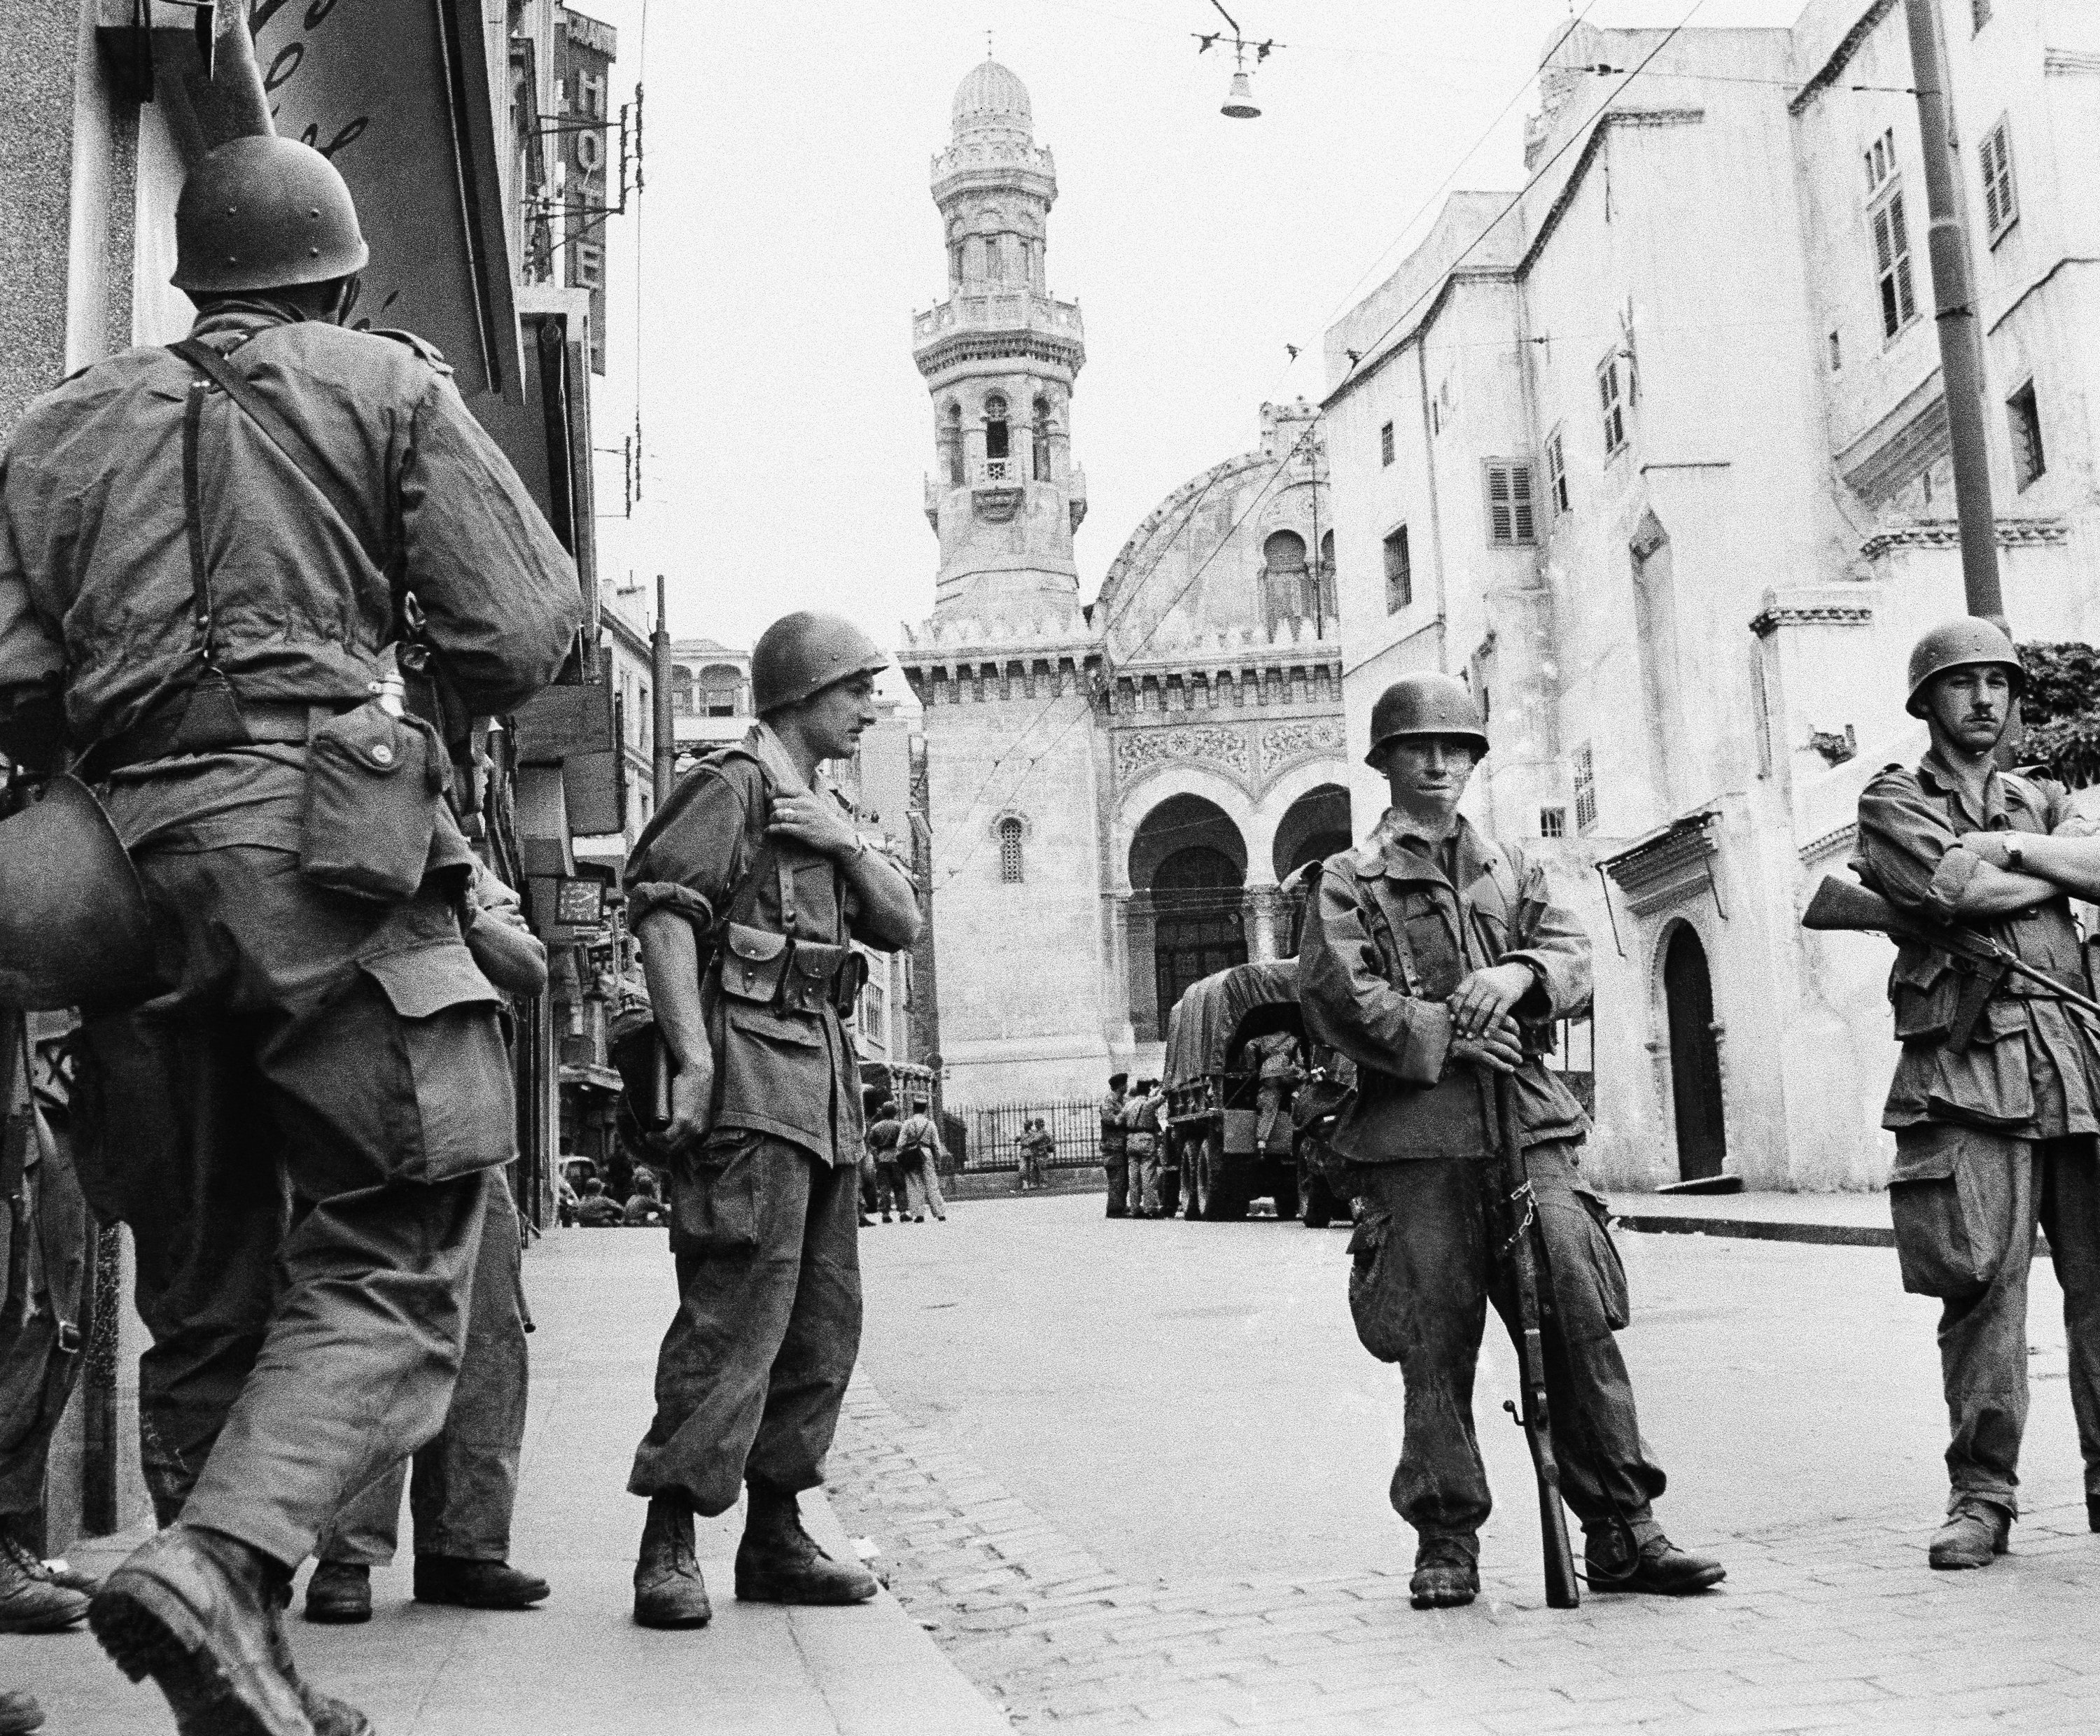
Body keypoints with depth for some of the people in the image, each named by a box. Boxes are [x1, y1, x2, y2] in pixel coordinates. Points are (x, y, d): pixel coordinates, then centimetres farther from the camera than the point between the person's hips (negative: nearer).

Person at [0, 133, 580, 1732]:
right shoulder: (388, 386, 9)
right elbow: (527, 626, 0)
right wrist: (450, 692, 20)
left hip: (131, 872, 5)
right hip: (323, 845, -4)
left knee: (208, 1308, 11)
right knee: (389, 1273, -3)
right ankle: (218, 1568, -24)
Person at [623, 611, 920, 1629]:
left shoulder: (823, 808, 24)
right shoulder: (734, 785, -4)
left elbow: (902, 924, 18)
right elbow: (663, 911, -16)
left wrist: (849, 848, 0)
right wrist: (693, 1057, -25)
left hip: (824, 1086, 10)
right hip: (750, 1080, -10)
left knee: (823, 1323, 10)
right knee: (736, 1311, -14)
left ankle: (774, 1538, 18)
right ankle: (668, 1549, -9)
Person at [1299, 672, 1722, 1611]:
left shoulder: (1513, 868, 22)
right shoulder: (1350, 880, 9)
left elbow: (1574, 954, 10)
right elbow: (1339, 997, -4)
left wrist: (1518, 975, -12)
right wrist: (1446, 1037, -12)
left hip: (1528, 1123, 3)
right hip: (1414, 1135, -3)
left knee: (1581, 1320, -4)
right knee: (1435, 1346, -1)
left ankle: (1621, 1529, 3)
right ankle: (1446, 1541, 9)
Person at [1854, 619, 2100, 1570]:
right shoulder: (1894, 800, 10)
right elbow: (1957, 889, -10)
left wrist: (2007, 849, -5)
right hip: (1969, 1070, -4)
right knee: (1982, 1288, -7)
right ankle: (1981, 1494, 0)